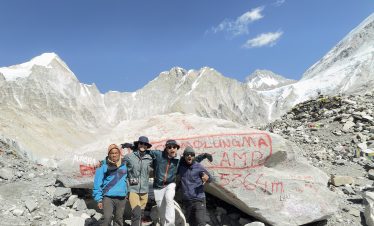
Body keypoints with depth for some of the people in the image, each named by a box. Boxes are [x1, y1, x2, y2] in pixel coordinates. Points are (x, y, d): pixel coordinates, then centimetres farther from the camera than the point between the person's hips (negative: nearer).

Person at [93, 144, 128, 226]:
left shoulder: (124, 165, 4)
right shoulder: (103, 167, -6)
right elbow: (97, 184, -5)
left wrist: (127, 194, 17)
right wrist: (99, 199, -7)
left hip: (121, 198, 4)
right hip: (108, 197, -3)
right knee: (107, 219, -14)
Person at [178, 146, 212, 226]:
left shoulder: (199, 167, -8)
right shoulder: (180, 166, 1)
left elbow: (210, 178, -1)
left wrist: (207, 178, -24)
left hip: (199, 199, -4)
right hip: (186, 201, 4)